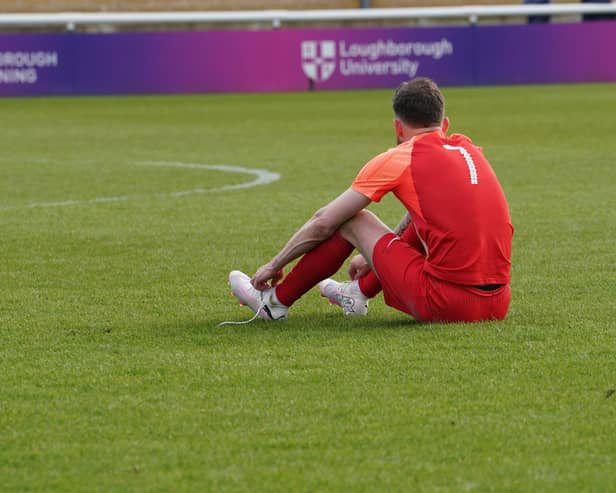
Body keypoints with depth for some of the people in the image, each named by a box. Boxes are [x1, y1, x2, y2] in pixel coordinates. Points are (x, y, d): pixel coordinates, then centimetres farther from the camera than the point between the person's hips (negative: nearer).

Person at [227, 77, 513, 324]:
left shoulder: (398, 159, -1)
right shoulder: (469, 151, 17)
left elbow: (323, 222, 6)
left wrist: (275, 264, 20)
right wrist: (372, 256, 47)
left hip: (445, 304, -6)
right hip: (497, 304, 6)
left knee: (352, 221, 11)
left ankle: (276, 302, 25)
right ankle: (361, 291, 51)